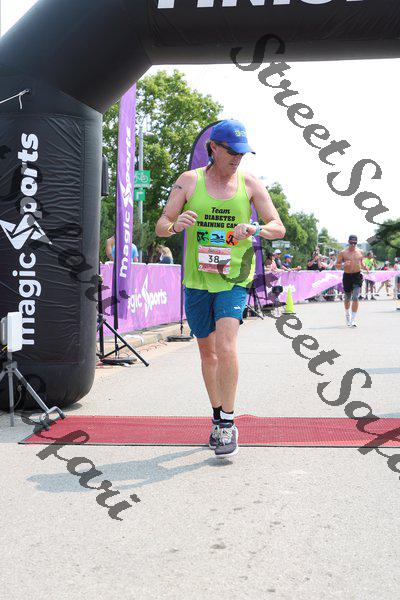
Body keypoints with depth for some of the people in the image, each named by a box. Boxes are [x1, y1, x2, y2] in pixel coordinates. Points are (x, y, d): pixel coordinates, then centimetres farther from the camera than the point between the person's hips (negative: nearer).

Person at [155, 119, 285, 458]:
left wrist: (255, 229, -24)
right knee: (207, 351, 12)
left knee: (225, 345, -20)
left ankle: (228, 423, -8)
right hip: (196, 280, 2)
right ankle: (218, 418, 29)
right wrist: (176, 225, -26)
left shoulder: (250, 184, 0)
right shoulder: (189, 181, 0)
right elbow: (160, 227, -1)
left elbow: (279, 228, -2)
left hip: (234, 280, -2)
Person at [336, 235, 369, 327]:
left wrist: (365, 267, -1)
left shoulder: (360, 252, 5)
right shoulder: (343, 253, -2)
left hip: (357, 275, 0)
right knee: (347, 298, 13)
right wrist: (344, 264, -21)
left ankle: (353, 320, -11)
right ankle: (347, 315, 39)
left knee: (355, 298, -12)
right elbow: (337, 266, -1)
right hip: (347, 276, 0)